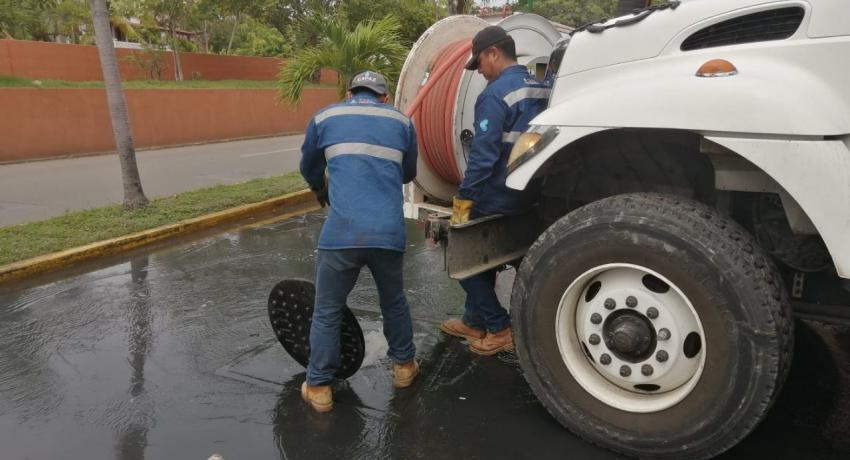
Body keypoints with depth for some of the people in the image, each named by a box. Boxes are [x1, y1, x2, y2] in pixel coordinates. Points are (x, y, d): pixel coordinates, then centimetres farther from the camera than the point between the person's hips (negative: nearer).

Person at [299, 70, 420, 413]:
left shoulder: (325, 117, 15)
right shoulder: (401, 121, 18)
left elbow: (309, 169, 28)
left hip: (342, 231, -2)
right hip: (389, 231, 2)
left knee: (327, 311, 12)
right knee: (394, 301, 24)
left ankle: (319, 387, 19)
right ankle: (403, 365, 39)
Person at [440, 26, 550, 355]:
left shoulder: (495, 95, -18)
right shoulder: (539, 89, 9)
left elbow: (482, 155, -23)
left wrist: (462, 200, -18)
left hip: (496, 198, -8)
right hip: (527, 194, 9)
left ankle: (499, 330, 10)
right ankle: (474, 322, 32)